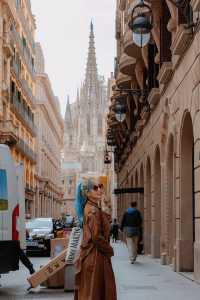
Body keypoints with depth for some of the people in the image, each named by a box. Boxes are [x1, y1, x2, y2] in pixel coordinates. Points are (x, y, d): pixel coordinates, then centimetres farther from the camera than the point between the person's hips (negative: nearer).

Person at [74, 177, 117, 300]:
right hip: (95, 257, -9)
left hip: (89, 256, 9)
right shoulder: (93, 210, -16)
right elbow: (97, 237, -22)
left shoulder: (89, 208, 13)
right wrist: (110, 250, -7)